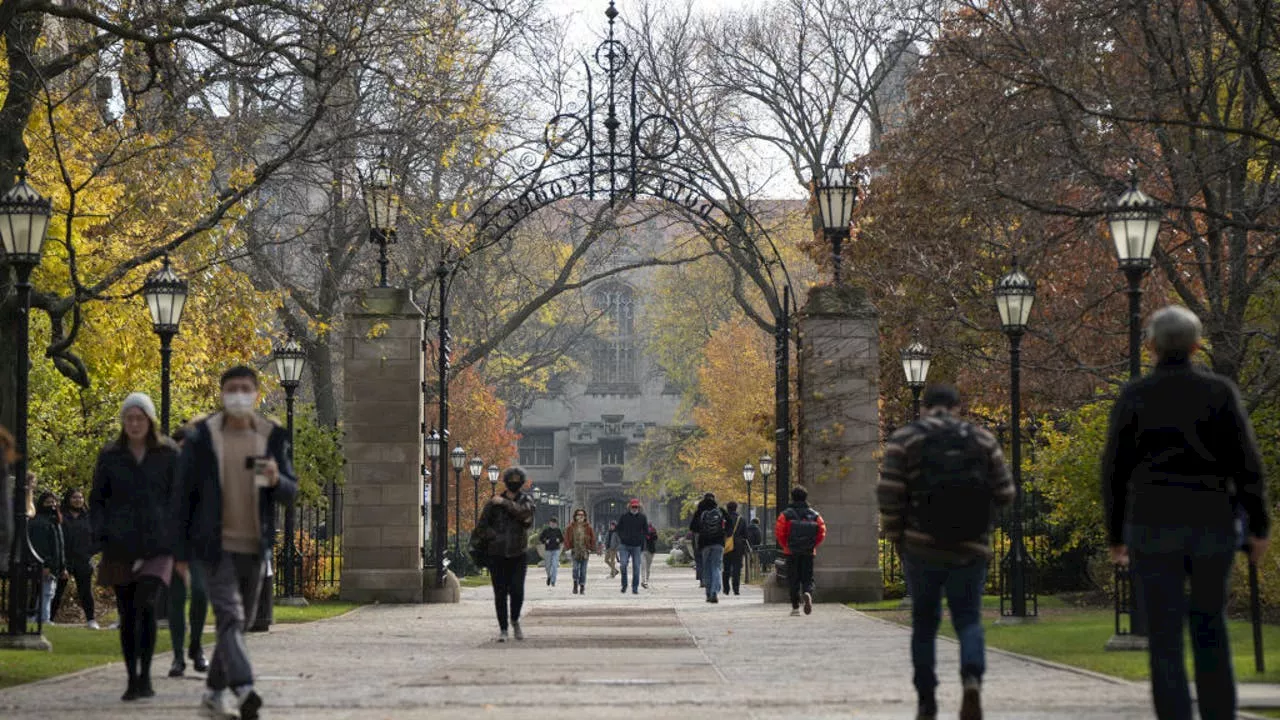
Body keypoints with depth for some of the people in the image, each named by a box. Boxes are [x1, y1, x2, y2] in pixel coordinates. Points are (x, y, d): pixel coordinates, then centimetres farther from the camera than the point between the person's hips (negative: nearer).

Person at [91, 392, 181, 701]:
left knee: (145, 604, -19)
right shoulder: (110, 455, 7)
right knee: (126, 614, 4)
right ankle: (132, 679, 12)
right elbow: (97, 499, 12)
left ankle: (146, 675, -13)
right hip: (120, 546, 2)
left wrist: (177, 539, -2)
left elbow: (178, 499, 6)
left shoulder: (168, 453, 4)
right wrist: (101, 535, -1)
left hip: (156, 545, -2)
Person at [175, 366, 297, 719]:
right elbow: (184, 495, 0)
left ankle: (214, 689, 27)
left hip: (254, 547, 4)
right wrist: (181, 551, -2)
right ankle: (243, 690, -29)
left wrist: (276, 480, -18)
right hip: (214, 545, -4)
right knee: (230, 617, -17)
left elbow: (290, 493, 7)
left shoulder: (273, 437, 5)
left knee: (242, 621, 12)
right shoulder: (201, 437, -2)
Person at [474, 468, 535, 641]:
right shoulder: (493, 503, 2)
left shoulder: (525, 500, 4)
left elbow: (523, 511, -18)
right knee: (500, 593, 1)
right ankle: (503, 629, 11)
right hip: (497, 555, 0)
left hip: (517, 555, 0)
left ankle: (515, 620, 20)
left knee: (517, 591, -7)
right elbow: (482, 526, 4)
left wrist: (505, 503, -16)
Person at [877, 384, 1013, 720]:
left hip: (921, 548, 0)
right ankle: (972, 679, -20)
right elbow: (1005, 494, 3)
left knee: (924, 622, 15)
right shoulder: (983, 439, 6)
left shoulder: (905, 438, 1)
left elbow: (889, 493, -8)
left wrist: (894, 535, 4)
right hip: (970, 549, 0)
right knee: (968, 620, 8)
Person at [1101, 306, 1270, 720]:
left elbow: (1114, 472, 0)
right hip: (1212, 527, 2)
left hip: (1153, 529, -2)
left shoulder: (1133, 396, 0)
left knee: (1165, 639, -1)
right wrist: (1260, 526, 2)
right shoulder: (1220, 392, 0)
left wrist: (1115, 535, 10)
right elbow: (1247, 464, -4)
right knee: (1209, 629, 16)